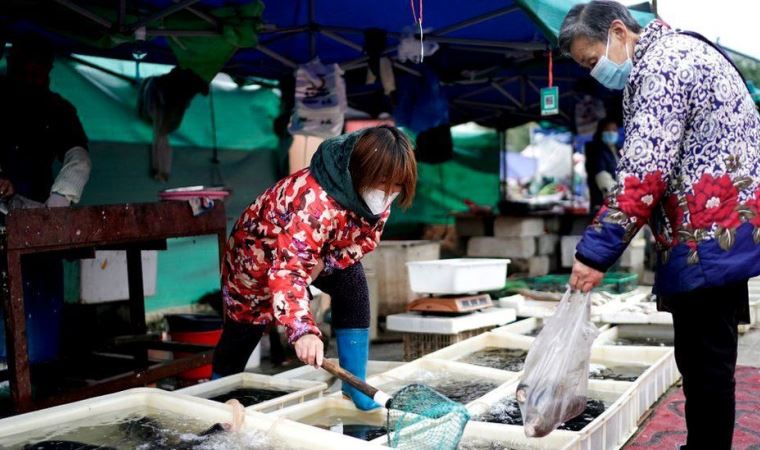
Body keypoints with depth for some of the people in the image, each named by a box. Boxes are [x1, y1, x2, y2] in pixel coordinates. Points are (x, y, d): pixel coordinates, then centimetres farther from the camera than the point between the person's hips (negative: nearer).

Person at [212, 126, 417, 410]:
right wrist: (303, 330, -63)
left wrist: (325, 262, -24)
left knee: (353, 286, -15)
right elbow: (288, 269, -50)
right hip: (258, 258, -6)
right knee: (243, 330, 5)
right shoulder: (315, 202, -44)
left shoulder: (376, 195, -20)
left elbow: (364, 240, -5)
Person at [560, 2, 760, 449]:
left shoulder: (662, 62, -12)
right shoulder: (675, 55, 20)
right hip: (722, 232, 10)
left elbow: (644, 172, -22)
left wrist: (595, 251, -20)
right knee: (703, 359, 15)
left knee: (704, 362, -3)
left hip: (711, 237, -10)